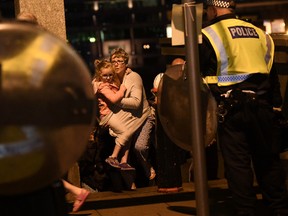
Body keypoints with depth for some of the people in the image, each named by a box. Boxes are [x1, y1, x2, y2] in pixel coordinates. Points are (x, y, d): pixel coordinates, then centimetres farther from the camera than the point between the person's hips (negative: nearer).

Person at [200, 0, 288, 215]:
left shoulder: (209, 35, -3)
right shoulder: (259, 33, 12)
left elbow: (205, 77, -5)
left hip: (231, 108, -4)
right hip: (262, 106, 5)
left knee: (237, 162, 1)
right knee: (268, 159, 13)